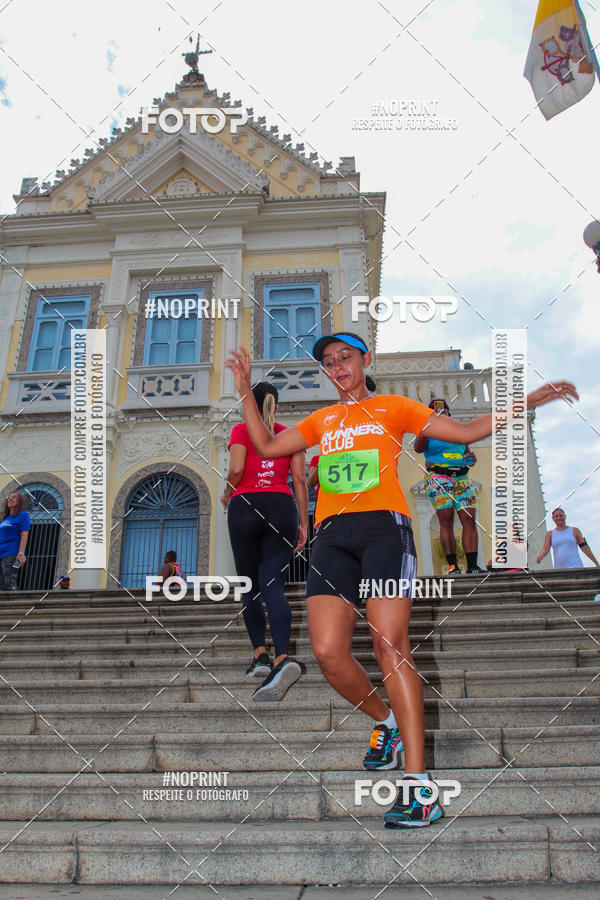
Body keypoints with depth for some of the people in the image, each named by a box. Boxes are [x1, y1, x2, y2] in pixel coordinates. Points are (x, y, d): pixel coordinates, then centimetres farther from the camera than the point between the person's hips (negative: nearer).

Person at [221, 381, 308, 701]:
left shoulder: (241, 429, 7)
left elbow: (236, 470, -8)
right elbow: (299, 479, 7)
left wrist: (226, 496, 12)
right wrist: (304, 523, 8)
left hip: (245, 507, -2)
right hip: (282, 508, 2)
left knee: (250, 586, 11)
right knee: (273, 586, -7)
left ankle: (260, 654, 3)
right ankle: (283, 658, -26)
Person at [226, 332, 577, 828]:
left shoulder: (393, 408, 17)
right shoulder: (320, 420, 27)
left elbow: (465, 431, 17)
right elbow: (267, 446, 26)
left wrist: (528, 400, 12)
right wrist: (247, 392, 23)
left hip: (384, 525, -3)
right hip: (332, 534, 4)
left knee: (390, 645, -17)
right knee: (328, 652, -11)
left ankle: (417, 784, -13)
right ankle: (388, 721, 17)